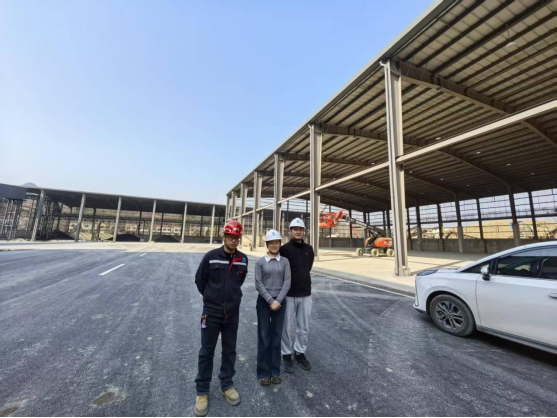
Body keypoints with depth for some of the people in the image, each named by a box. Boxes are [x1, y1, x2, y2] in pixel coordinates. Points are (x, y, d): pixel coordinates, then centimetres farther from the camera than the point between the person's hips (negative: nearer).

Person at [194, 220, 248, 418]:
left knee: (230, 350, 17)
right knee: (206, 352, 12)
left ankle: (227, 385, 38)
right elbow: (199, 280, -1)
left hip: (232, 313, 3)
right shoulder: (211, 257, -15)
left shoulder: (243, 260, -6)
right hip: (211, 312, -2)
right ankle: (202, 391, 33)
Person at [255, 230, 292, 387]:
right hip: (264, 301, -1)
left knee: (277, 336, 11)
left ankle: (275, 371, 26)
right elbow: (258, 284, -7)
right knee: (264, 336, 7)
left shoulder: (285, 261, 0)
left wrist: (278, 300, -12)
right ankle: (263, 372, 22)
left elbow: (287, 282, -4)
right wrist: (270, 301, -12)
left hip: (280, 301, 2)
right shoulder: (260, 262, -4)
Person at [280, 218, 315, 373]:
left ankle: (300, 353, 34)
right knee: (288, 327, 8)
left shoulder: (309, 249, 4)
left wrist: (303, 280, 10)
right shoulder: (284, 249, -10)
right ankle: (287, 355, 28)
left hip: (305, 293, 4)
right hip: (289, 294, -4)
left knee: (304, 327, 15)